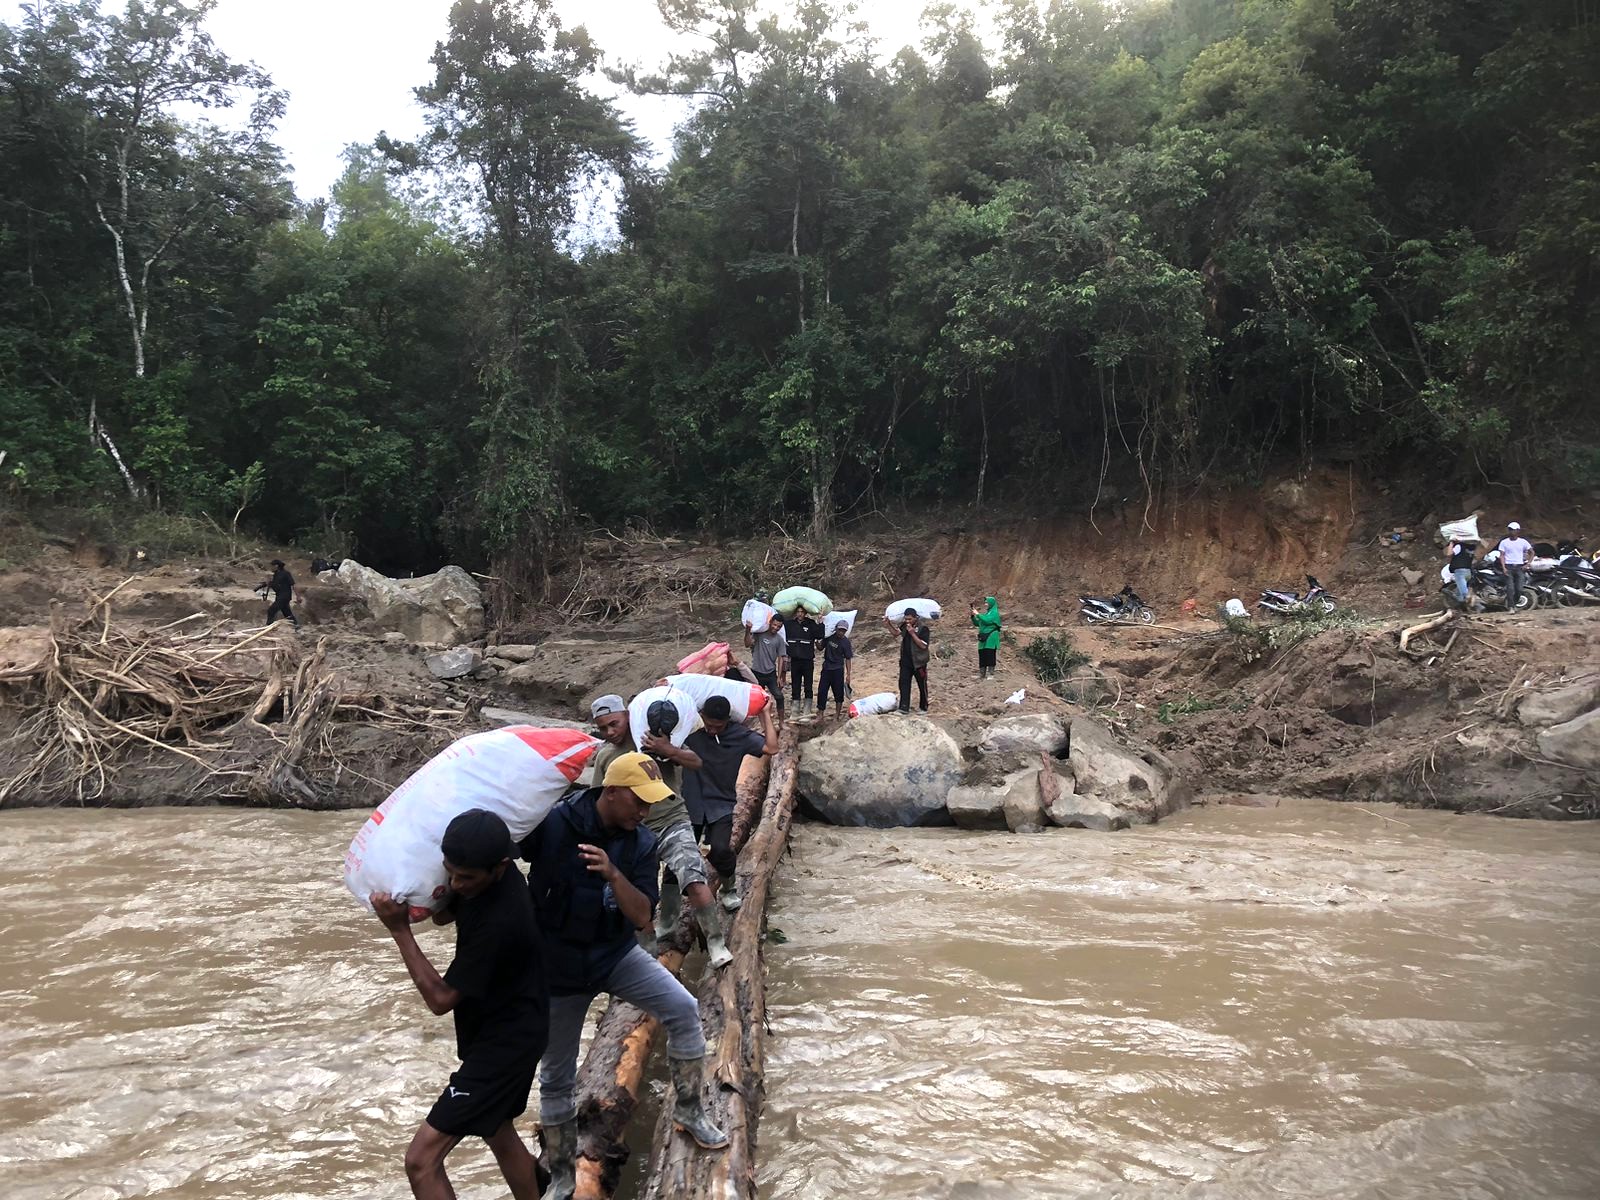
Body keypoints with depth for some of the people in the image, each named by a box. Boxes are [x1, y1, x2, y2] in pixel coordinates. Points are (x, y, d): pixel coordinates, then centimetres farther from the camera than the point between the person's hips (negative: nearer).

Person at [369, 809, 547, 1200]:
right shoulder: (483, 878, -8)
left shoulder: (499, 921, -33)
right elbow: (442, 914, 11)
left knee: (422, 1160, -10)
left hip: (504, 1042, -10)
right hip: (507, 1033, 10)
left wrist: (399, 929, -24)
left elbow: (440, 998, -24)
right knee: (499, 1134, 29)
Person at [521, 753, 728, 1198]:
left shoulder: (641, 843, -9)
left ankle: (688, 1110, 11)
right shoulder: (552, 823, -20)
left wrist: (613, 873, -33)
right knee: (556, 1077, 8)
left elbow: (642, 917, -15)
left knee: (683, 1010, -10)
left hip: (616, 955, 3)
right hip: (557, 965, -3)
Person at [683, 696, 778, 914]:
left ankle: (730, 886, 8)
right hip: (691, 804, 1)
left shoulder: (739, 735, -7)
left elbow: (771, 748, -13)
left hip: (722, 805, -1)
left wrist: (766, 714, -10)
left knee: (719, 849, -21)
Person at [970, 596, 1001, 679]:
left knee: (990, 656, -7)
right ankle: (981, 673, 10)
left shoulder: (994, 613, -5)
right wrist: (973, 616, 6)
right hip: (983, 638, 8)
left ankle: (991, 674, -4)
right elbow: (977, 623, 21)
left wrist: (978, 614, -14)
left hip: (991, 638, -8)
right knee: (982, 656, 6)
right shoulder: (985, 613, 18)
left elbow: (987, 620, -21)